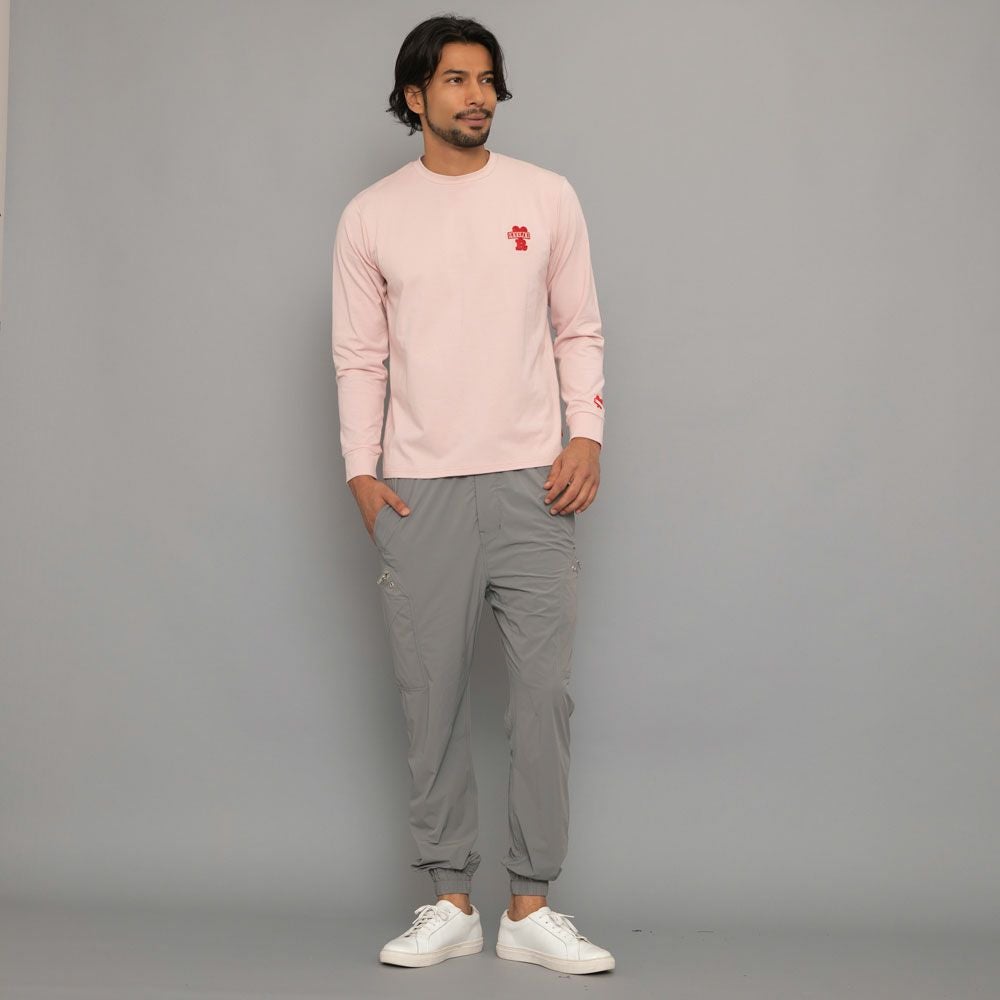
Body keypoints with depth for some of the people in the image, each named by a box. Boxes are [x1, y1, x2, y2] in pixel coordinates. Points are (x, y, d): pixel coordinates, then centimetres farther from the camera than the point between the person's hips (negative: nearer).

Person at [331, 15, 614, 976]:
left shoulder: (547, 198, 7)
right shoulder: (370, 217, 6)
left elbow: (579, 331, 9)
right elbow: (358, 357, 7)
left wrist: (587, 436, -4)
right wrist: (361, 472, -1)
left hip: (532, 482, 0)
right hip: (418, 490, 0)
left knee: (543, 689, -3)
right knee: (432, 696, 2)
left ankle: (530, 908, 5)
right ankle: (450, 903, 12)